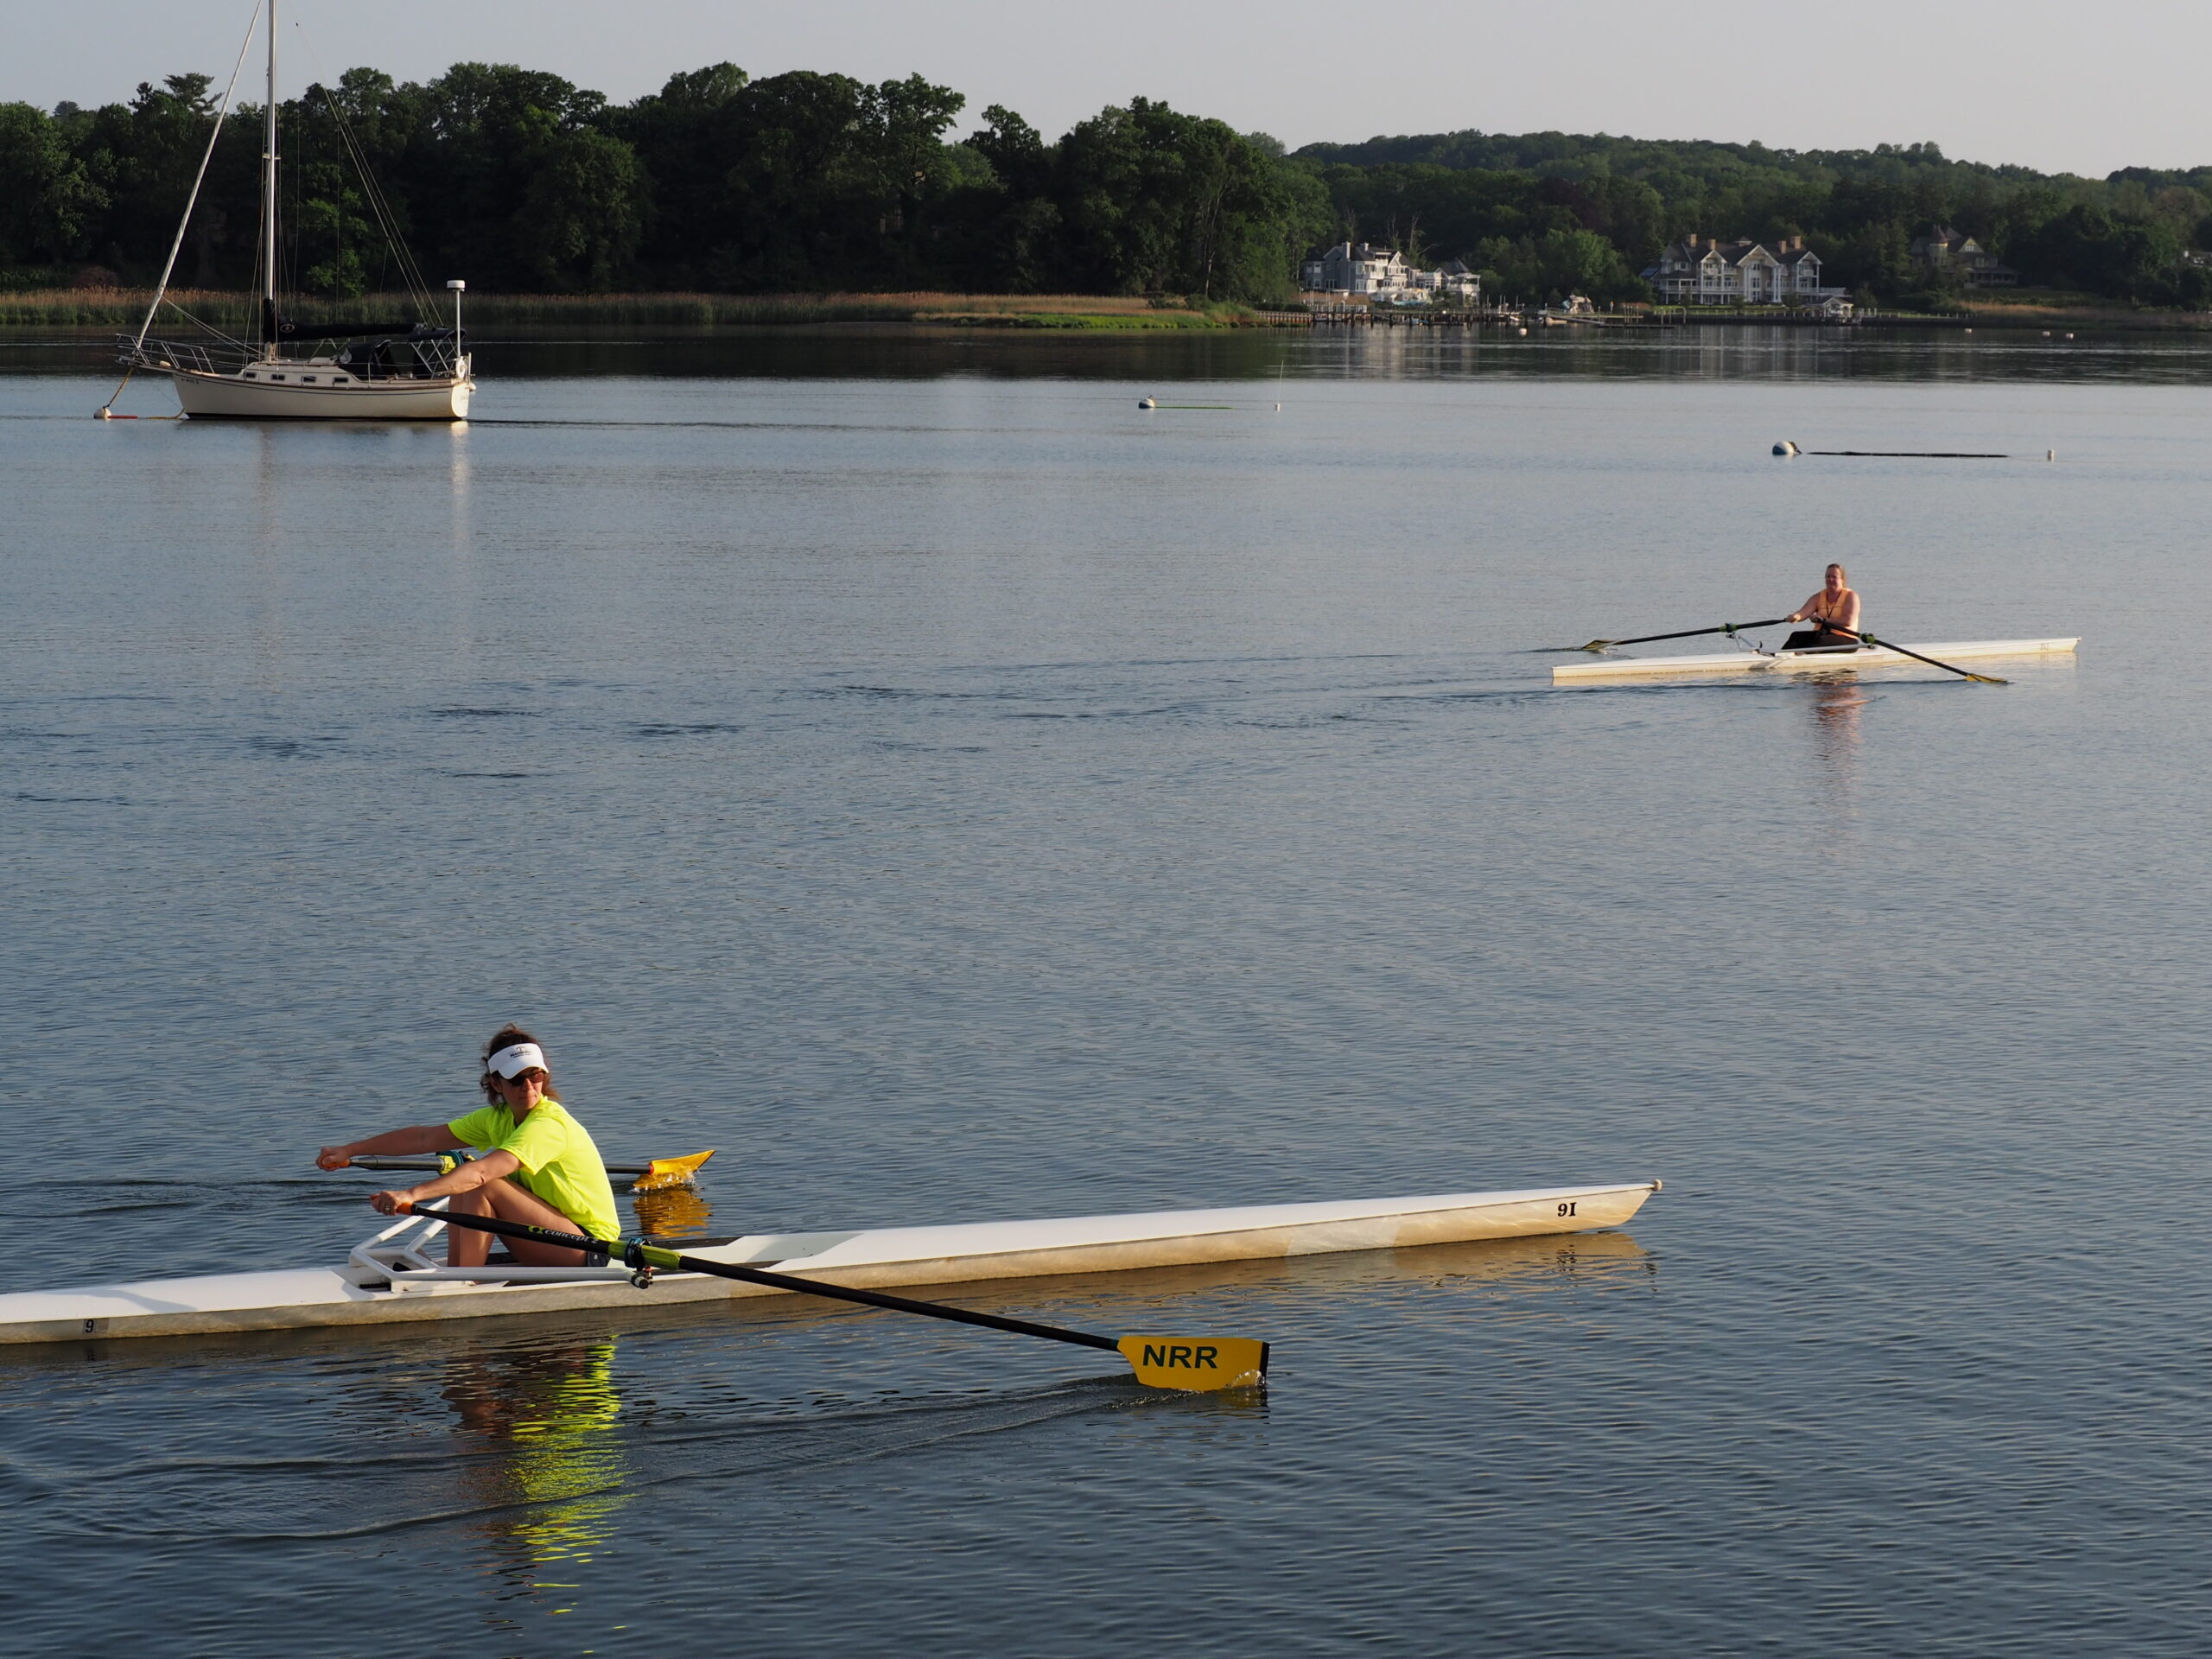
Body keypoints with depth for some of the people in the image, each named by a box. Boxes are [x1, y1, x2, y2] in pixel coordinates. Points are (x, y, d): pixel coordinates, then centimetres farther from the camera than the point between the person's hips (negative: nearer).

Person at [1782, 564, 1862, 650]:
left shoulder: (1850, 596, 0)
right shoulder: (1818, 597, 14)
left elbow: (1848, 621, -14)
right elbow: (1804, 611, -5)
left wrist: (1824, 620, -21)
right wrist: (1796, 616, -30)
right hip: (1821, 634, 5)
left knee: (1821, 641, -38)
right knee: (1797, 636, -23)